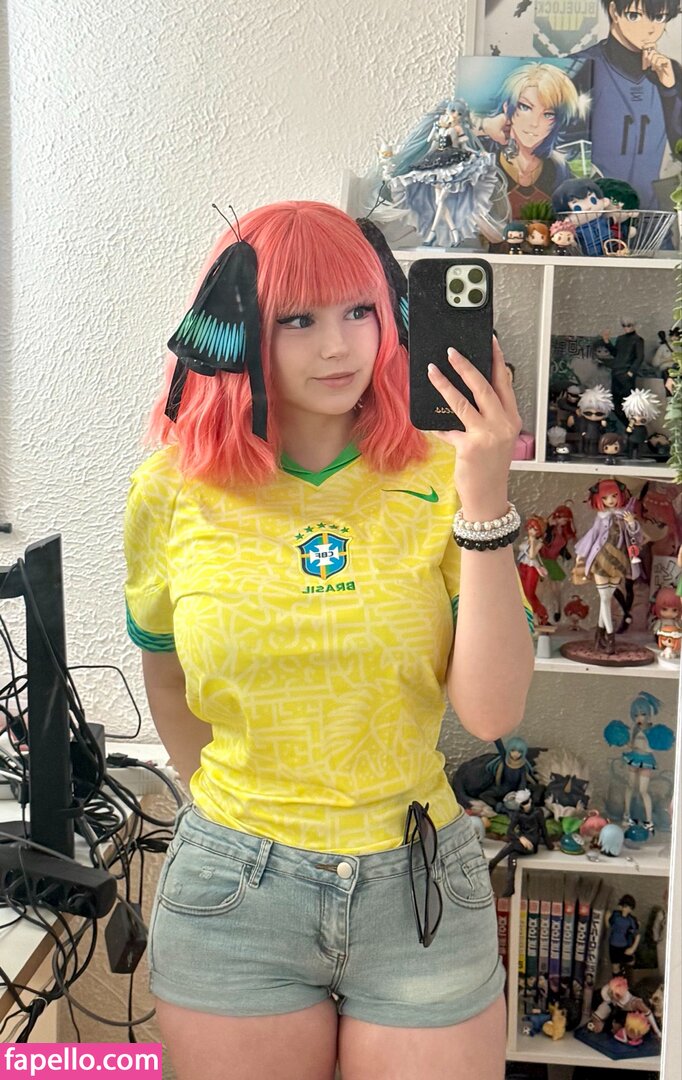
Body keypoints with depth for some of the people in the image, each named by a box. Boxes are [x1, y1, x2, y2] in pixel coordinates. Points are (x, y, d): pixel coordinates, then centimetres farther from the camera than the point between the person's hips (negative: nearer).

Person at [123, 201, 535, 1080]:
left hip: (418, 885, 0)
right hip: (233, 897, 1)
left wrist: (485, 497, -21)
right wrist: (225, 801, 11)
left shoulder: (441, 478, -7)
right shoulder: (172, 492, -5)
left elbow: (491, 711, -16)